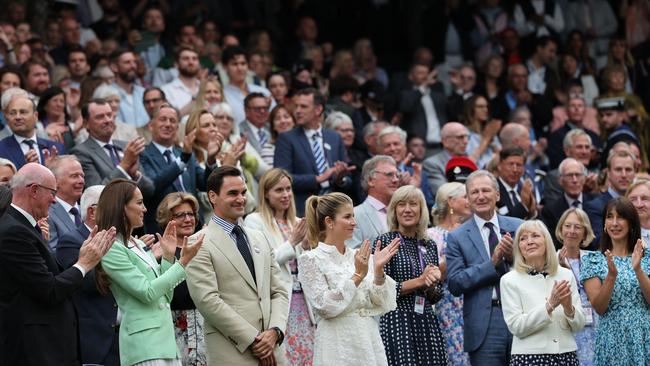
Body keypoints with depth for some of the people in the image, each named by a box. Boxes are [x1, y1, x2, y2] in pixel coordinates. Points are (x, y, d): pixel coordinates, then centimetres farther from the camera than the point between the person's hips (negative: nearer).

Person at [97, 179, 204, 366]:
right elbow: (147, 293, -14)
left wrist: (168, 256, 9)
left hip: (166, 340, 8)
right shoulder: (112, 249, -8)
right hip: (143, 343, -8)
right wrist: (183, 261, -11)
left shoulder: (140, 245, 17)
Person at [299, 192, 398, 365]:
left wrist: (378, 271, -10)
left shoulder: (359, 257, 9)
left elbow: (380, 304, 4)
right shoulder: (311, 260, -4)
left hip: (370, 341, 4)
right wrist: (357, 276, -15)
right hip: (338, 345, -4)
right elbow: (325, 306, -13)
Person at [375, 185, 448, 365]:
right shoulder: (385, 241, -1)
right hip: (397, 322, -5)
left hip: (427, 323, 5)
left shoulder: (429, 245, 13)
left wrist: (430, 285, -6)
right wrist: (419, 281, -11)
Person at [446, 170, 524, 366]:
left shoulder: (518, 227, 9)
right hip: (484, 323, -2)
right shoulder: (457, 237, 2)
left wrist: (514, 256, -10)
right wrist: (492, 263, -14)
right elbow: (455, 284, -6)